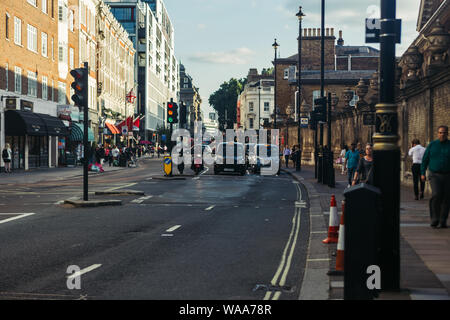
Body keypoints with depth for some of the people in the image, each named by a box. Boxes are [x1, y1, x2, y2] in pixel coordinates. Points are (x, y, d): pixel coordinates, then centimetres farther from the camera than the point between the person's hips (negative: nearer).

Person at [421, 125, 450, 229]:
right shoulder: (432, 145, 4)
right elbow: (425, 159, 8)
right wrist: (423, 173, 1)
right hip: (435, 175, -1)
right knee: (436, 195, -18)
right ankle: (435, 219, -7)